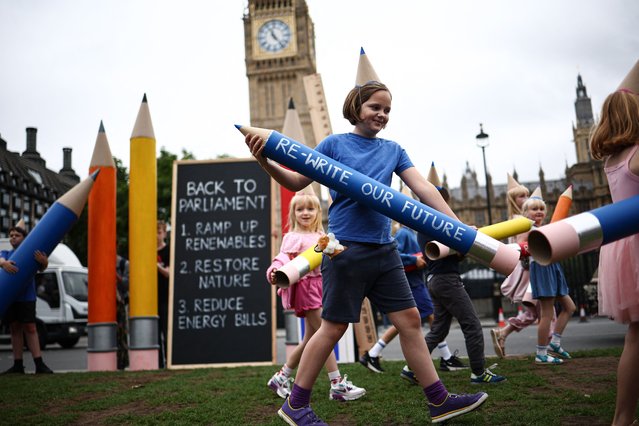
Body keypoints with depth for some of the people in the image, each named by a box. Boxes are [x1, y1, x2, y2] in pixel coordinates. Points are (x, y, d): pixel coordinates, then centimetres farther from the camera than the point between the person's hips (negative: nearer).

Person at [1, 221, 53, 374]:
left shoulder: (31, 253, 6)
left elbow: (41, 268, -6)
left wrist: (44, 262, -31)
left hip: (26, 297, -3)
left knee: (30, 328, -7)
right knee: (15, 329, 6)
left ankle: (39, 364, -9)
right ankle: (18, 365, 10)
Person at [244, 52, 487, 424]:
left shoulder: (393, 150, 12)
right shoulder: (335, 144, 1)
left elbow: (423, 188, 3)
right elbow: (297, 182, 1)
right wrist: (265, 162, -16)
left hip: (384, 249, 5)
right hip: (347, 248, -5)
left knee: (409, 319, 7)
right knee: (333, 327, -1)